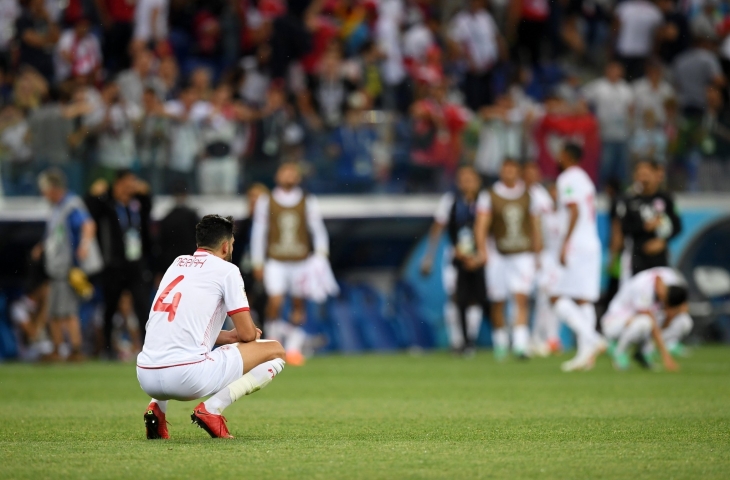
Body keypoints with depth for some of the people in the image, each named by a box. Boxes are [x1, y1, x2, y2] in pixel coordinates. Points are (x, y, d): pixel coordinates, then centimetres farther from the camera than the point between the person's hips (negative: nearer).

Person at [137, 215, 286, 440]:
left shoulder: (177, 263, 23)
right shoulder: (226, 269, 4)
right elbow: (248, 334, 4)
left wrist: (230, 336, 28)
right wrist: (237, 335, 27)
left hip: (146, 377, 7)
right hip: (186, 377, -7)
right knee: (275, 352, 8)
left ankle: (157, 407, 14)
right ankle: (212, 408, -8)